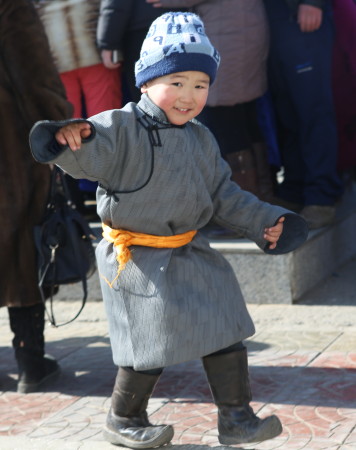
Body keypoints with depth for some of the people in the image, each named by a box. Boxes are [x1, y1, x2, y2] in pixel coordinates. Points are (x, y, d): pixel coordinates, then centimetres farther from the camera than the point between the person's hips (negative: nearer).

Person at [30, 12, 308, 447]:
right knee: (151, 346, -2)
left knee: (226, 332, 8)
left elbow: (223, 194, 18)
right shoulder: (123, 129, -14)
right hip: (138, 261, -7)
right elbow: (93, 154, -31)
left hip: (190, 254, 7)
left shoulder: (200, 139, 9)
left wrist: (261, 220, 15)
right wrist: (74, 139, -53)